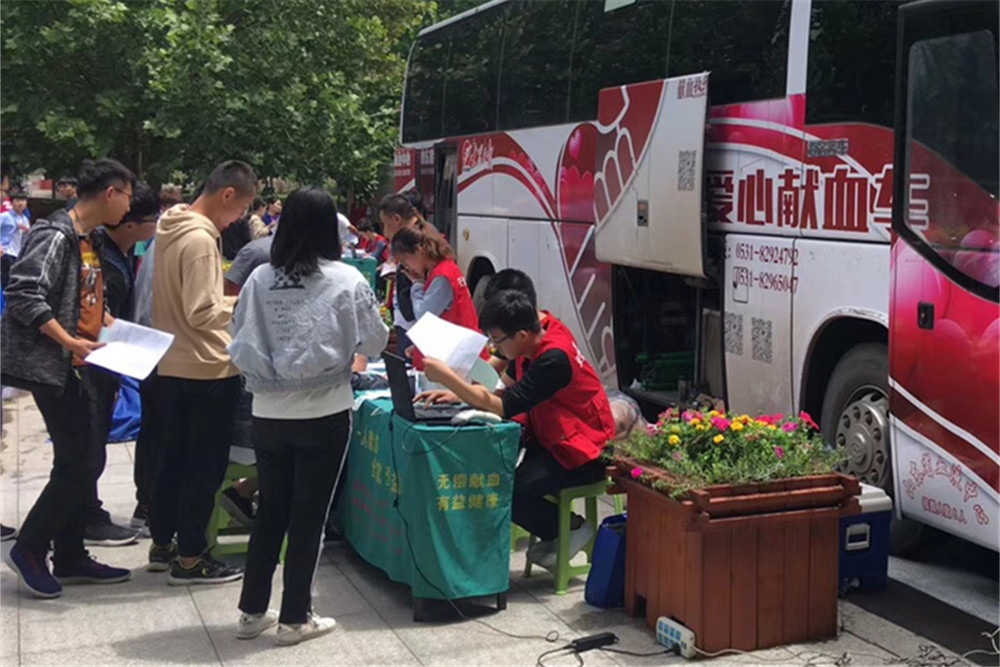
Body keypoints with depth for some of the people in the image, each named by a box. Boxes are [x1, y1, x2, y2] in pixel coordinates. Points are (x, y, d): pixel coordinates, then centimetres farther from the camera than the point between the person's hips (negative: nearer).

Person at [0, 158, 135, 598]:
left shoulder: (87, 240, 14)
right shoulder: (55, 236, -14)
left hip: (81, 368, 10)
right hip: (53, 368, -10)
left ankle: (70, 557, 21)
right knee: (79, 464, -8)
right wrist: (71, 342, -26)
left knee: (85, 463, 12)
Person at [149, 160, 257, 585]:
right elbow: (201, 313, -23)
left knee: (173, 458, 18)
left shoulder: (169, 228, 8)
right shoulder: (200, 240, -21)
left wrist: (227, 297, 11)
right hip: (207, 370, -9)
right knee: (205, 466, 2)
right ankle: (190, 558, 10)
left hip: (170, 366, 9)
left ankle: (161, 545, 29)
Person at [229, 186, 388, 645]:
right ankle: (295, 618, 16)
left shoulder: (259, 279, -3)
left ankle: (252, 612, 25)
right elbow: (375, 343, -1)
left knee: (269, 511, 16)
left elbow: (239, 348, 1)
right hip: (323, 415, -3)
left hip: (268, 415, 3)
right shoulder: (346, 280, -9)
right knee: (308, 516, 8)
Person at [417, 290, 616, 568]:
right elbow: (504, 390, 11)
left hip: (583, 454, -9)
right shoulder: (535, 344, 1)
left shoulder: (554, 359, -27)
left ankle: (572, 528, 2)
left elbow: (502, 407, -29)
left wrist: (446, 377, -27)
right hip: (552, 438, 9)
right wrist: (456, 393, -4)